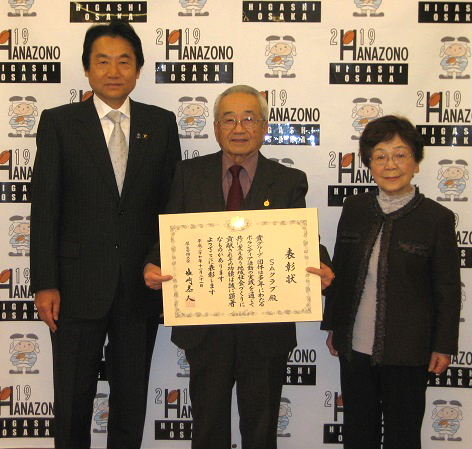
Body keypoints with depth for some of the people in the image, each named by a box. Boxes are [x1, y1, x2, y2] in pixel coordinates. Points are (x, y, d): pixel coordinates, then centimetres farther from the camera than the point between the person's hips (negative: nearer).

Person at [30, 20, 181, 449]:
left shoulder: (161, 124, 5)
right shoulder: (59, 122, 0)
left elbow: (172, 204, 6)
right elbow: (44, 208, -3)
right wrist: (45, 284, -8)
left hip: (141, 285, 2)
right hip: (78, 286, -1)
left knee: (132, 401, 15)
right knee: (72, 402, 10)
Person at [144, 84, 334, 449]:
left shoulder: (290, 182, 1)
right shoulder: (190, 174, 3)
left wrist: (319, 269, -23)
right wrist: (153, 267, -19)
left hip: (266, 330, 0)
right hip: (205, 326, 1)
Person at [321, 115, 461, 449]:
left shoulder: (437, 218, -9)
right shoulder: (354, 209, 2)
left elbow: (448, 289, -5)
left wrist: (443, 346, -5)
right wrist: (332, 326, 11)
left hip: (408, 351, -3)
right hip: (355, 346, 4)